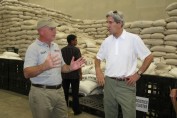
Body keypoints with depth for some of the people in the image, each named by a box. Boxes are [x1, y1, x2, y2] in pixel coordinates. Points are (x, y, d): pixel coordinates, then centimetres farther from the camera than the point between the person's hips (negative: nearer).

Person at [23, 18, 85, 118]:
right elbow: (27, 73, -20)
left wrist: (70, 68, -4)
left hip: (59, 91, 7)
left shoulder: (56, 46, 11)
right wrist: (44, 66, -37)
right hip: (41, 93, -6)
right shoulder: (33, 48, -11)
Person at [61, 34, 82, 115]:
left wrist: (61, 72, 16)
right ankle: (76, 110, 10)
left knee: (65, 92, 11)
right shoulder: (76, 50, -10)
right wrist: (80, 73, -5)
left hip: (64, 74, 4)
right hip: (74, 74, -4)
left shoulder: (62, 50, 5)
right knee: (75, 93, 3)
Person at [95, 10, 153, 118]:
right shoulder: (107, 41, 6)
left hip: (127, 84, -4)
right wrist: (98, 72, 3)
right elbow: (98, 58, 18)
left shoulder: (133, 39, -7)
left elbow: (149, 57, -2)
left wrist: (138, 74, -6)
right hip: (109, 83, 4)